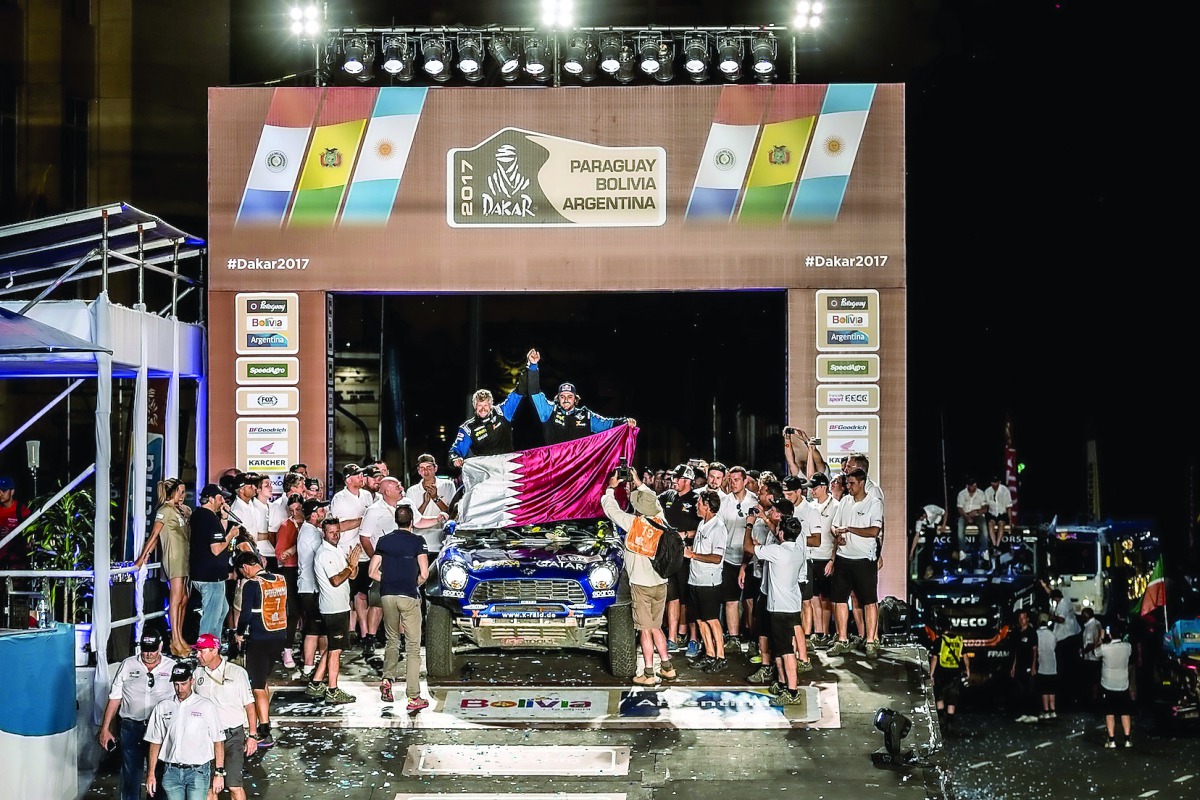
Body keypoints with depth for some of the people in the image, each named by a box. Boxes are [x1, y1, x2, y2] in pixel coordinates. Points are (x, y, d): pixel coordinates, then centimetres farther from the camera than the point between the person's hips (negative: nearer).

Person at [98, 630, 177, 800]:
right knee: (130, 773, 5)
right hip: (131, 727, 1)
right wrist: (105, 728, 3)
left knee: (158, 774, 6)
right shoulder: (128, 665, 4)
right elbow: (114, 698, 6)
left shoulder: (172, 667, 1)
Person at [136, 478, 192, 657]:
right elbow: (154, 535, -13)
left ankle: (180, 638, 15)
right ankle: (175, 641, -9)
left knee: (184, 600, 9)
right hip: (173, 558, -8)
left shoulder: (180, 510, 17)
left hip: (184, 558, 8)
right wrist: (143, 556, -17)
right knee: (176, 599, -9)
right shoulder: (165, 510, -8)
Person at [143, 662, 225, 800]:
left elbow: (218, 742, 2)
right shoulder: (162, 707, 9)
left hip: (198, 772, -3)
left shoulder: (206, 706, 1)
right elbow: (155, 742, 13)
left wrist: (219, 773, -1)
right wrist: (151, 774, 9)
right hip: (171, 772, 3)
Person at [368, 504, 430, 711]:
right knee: (413, 646, -1)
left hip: (387, 595, 4)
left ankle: (387, 680, 4)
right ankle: (414, 697, -4)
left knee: (392, 641, 21)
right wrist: (414, 585, 9)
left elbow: (372, 572, 6)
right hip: (409, 597, -4)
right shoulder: (417, 541, -4)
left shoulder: (384, 541, 8)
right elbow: (424, 574, -10)